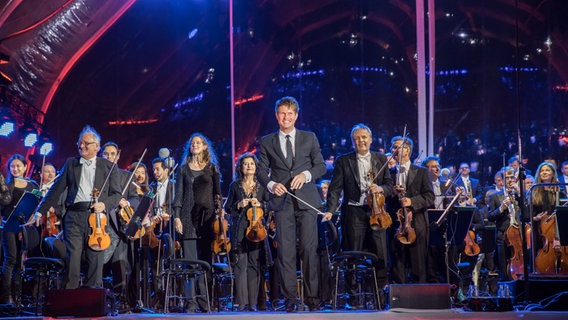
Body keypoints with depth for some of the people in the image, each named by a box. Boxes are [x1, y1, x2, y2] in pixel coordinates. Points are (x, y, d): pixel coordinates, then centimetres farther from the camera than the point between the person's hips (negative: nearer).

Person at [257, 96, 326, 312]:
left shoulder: (309, 138, 11)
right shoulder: (267, 142, 11)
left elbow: (321, 165, 10)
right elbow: (261, 171, 8)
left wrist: (306, 174, -9)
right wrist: (271, 184, -11)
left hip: (306, 200, 0)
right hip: (282, 202, 0)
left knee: (309, 249, -4)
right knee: (286, 251, -2)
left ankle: (312, 297, 2)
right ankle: (290, 298, 1)